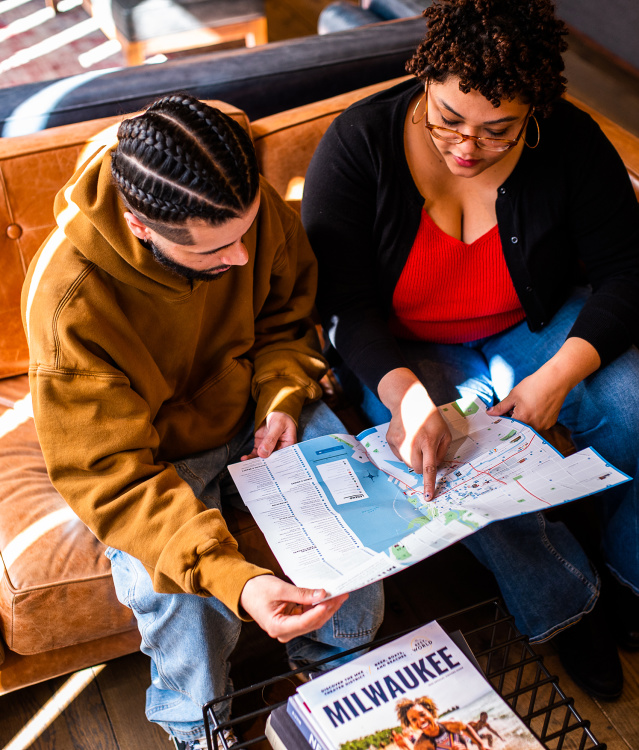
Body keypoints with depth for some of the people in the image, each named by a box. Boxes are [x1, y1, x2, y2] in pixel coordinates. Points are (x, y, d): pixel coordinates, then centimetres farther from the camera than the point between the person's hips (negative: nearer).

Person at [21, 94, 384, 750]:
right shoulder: (68, 300, -33)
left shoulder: (246, 204, -19)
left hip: (252, 408, 4)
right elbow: (110, 475, -32)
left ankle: (335, 657, 13)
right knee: (176, 596, -28)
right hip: (149, 451, -4)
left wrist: (283, 395, -16)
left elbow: (287, 310, 3)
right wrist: (233, 580, -44)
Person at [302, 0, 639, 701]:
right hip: (402, 350, -1)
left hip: (538, 328, 2)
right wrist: (405, 394, -38)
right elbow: (344, 300, -21)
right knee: (449, 460, -30)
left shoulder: (568, 142, -15)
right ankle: (566, 603, -4)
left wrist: (559, 375, -26)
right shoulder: (358, 142, -20)